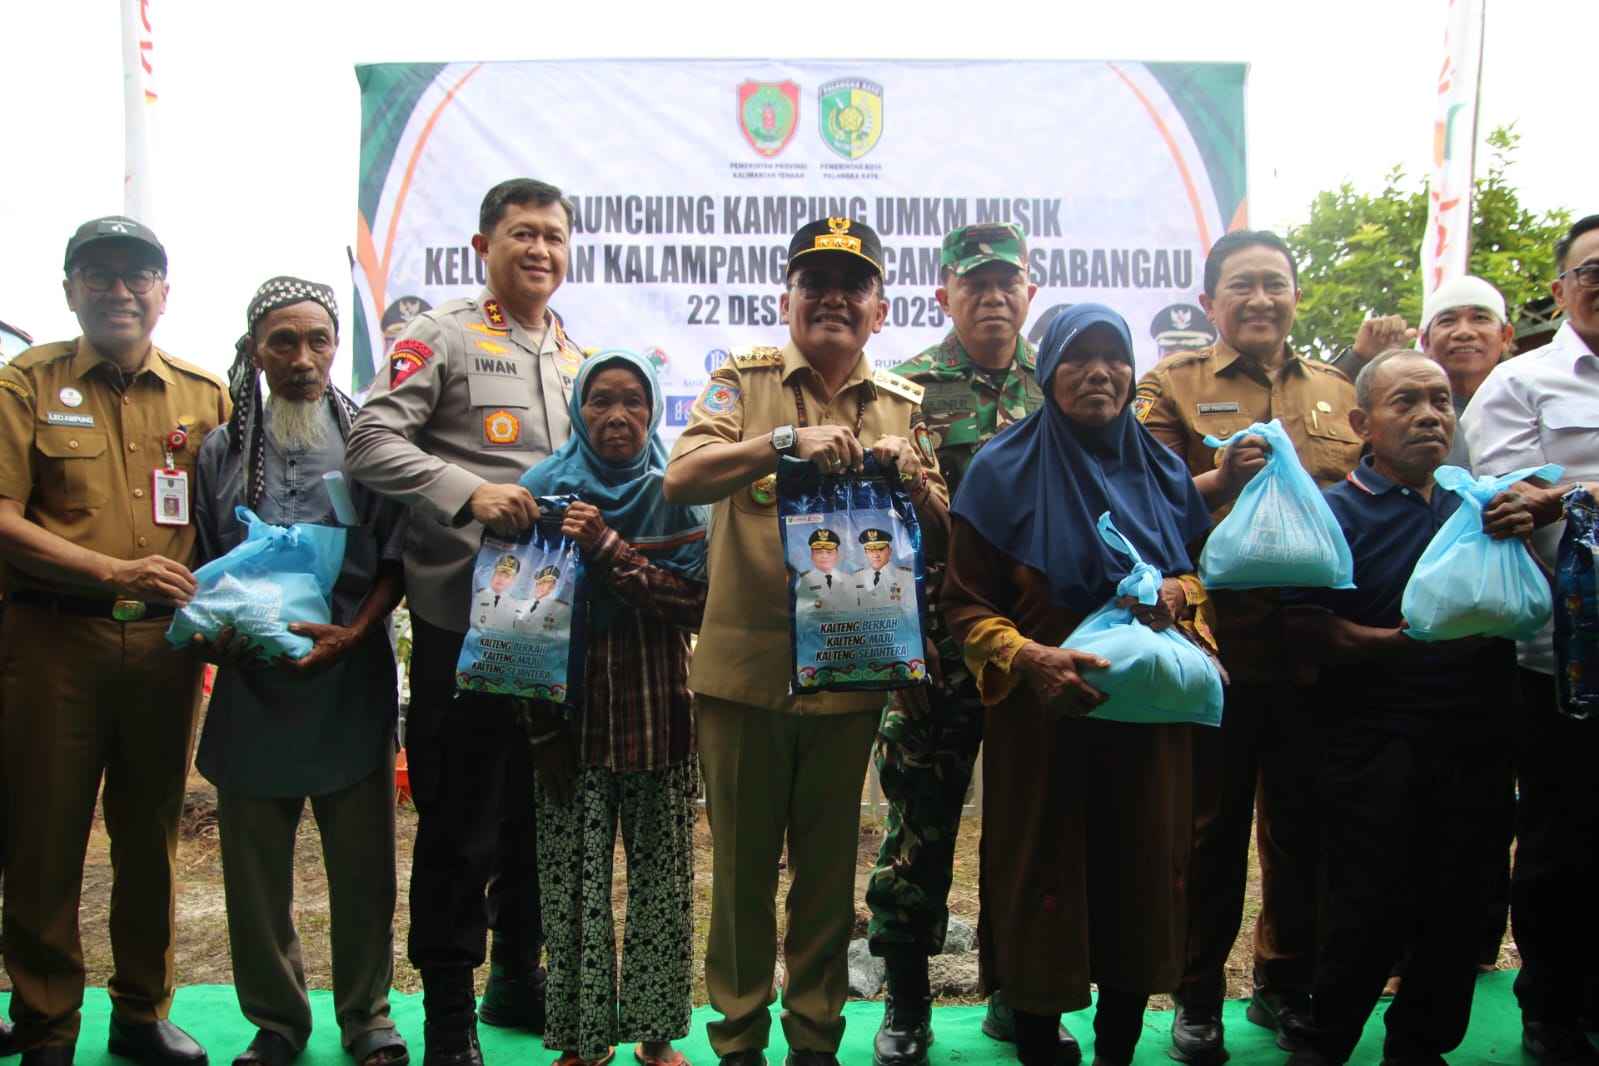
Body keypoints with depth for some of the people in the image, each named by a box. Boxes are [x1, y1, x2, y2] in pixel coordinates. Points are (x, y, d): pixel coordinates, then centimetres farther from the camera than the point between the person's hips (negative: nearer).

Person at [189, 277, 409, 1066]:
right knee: (255, 861, 8)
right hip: (251, 682, 2)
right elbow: (203, 567, 12)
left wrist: (353, 631, -12)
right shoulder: (222, 450, 9)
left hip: (351, 679, -2)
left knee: (362, 859, 5)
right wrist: (212, 632, -7)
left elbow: (396, 562, 2)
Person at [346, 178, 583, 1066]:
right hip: (462, 613, -6)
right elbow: (371, 442, -11)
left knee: (540, 807, 14)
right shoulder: (442, 336, -1)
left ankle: (519, 977, 31)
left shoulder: (578, 356, 17)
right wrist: (468, 492, -23)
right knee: (460, 817, 1)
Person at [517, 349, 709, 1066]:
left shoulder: (677, 492, 4)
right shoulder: (545, 487, 5)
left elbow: (695, 601, -6)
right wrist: (541, 729, -1)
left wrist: (610, 550, -16)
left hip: (658, 713, 0)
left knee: (661, 875, 5)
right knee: (574, 879, 1)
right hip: (568, 710, 0)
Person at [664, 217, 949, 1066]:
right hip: (744, 666, -2)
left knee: (829, 866, 12)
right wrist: (787, 440, -25)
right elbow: (680, 481, -13)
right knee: (742, 862, 10)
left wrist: (910, 480, -14)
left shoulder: (905, 406, 9)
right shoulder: (743, 382, 2)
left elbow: (939, 537, 6)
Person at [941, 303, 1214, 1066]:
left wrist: (1176, 593, -7)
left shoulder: (1163, 472, 9)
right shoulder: (1004, 471, -3)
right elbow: (965, 603, -6)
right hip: (1043, 725, -3)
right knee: (1043, 892, 4)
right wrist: (1030, 658, -24)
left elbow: (1203, 571, 17)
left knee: (1139, 889, 10)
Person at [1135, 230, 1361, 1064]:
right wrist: (1219, 480, -24)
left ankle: (1286, 985, 33)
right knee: (1211, 826, 7)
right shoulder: (1174, 385, 4)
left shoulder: (1338, 392, 15)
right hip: (1215, 643, -3)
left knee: (1304, 823, 13)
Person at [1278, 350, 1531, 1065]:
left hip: (1477, 738, 5)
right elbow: (1306, 632, -11)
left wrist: (1522, 541, -3)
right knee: (1373, 911, -6)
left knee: (1460, 905, 9)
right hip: (1378, 744, -4)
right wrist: (1395, 641, -25)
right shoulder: (1335, 512, -2)